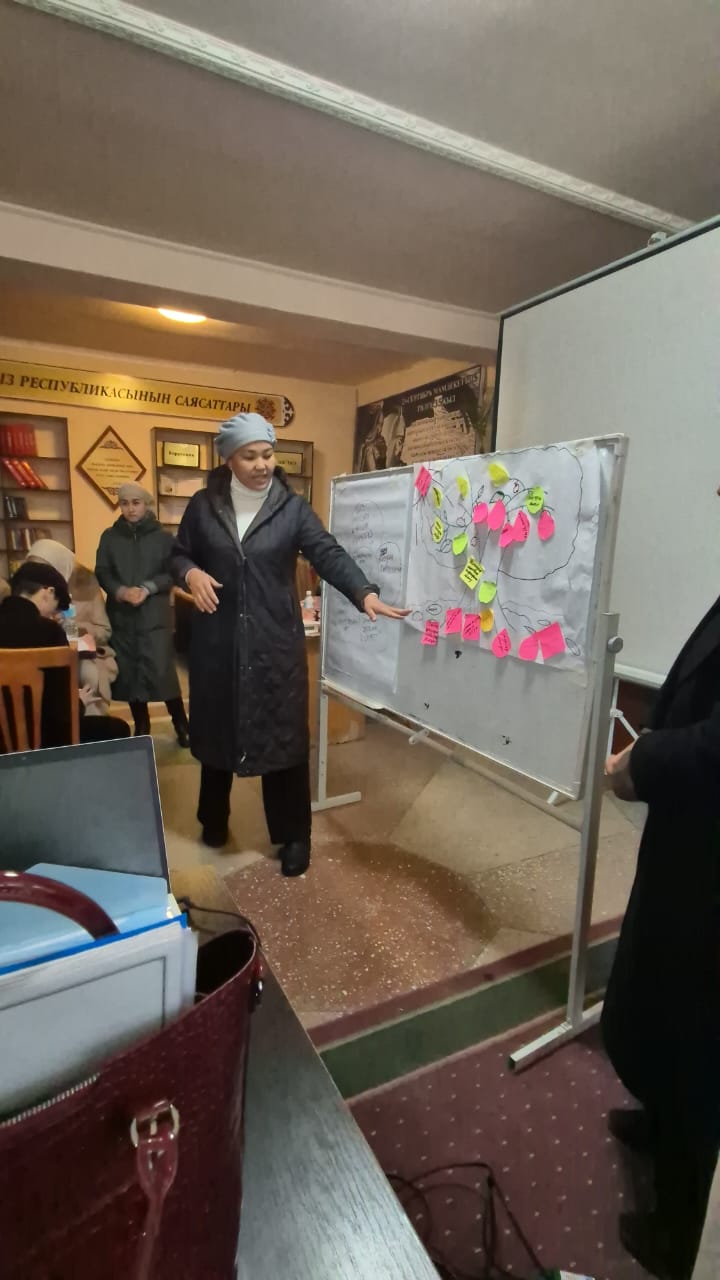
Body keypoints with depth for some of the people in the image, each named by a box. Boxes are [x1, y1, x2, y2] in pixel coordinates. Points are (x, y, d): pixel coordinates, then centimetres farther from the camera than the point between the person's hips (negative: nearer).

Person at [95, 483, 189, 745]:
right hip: (121, 616, 3)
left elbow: (172, 574, -2)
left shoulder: (163, 537, 2)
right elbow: (101, 573, 4)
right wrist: (121, 591, -15)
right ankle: (141, 727, 22)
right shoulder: (110, 536, 8)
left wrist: (148, 589, -17)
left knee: (162, 672, -8)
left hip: (156, 616, -3)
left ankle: (181, 726, 7)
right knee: (128, 673, 7)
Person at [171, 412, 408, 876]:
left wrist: (366, 593, -30)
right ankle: (214, 820, 39)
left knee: (284, 736, 4)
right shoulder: (203, 507, 3)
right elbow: (179, 554, 13)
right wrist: (191, 573, -11)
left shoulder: (293, 508, -2)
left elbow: (329, 553, -13)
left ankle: (294, 836, 21)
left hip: (277, 642, -2)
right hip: (218, 641, 2)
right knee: (217, 731, 15)